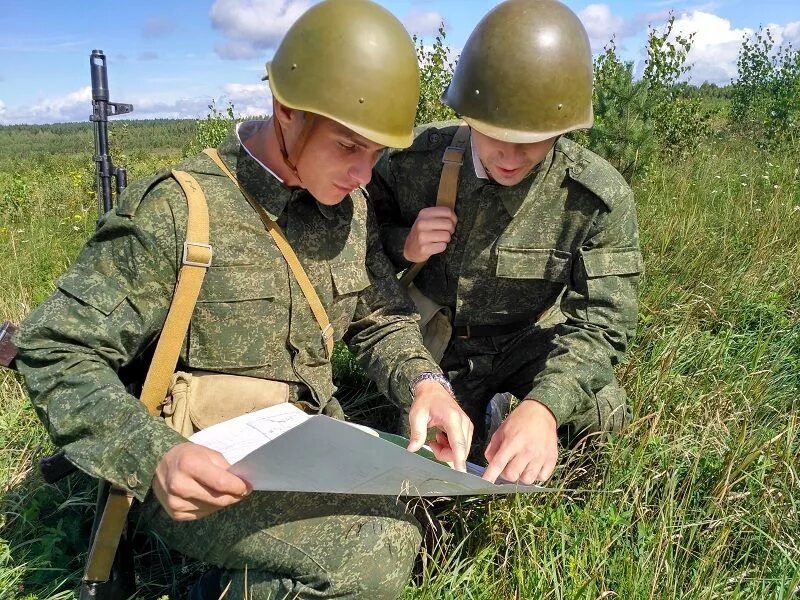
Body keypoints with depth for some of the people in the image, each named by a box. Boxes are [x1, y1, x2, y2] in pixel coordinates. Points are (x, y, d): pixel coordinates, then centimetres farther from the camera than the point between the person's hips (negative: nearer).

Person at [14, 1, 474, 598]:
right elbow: (55, 353, -12)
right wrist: (154, 455, -29)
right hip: (205, 475, -7)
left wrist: (425, 381, -10)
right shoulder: (173, 210, -15)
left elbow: (382, 318, 12)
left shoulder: (351, 206, 3)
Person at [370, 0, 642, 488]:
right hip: (429, 353, 1)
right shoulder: (416, 163, -15)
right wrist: (402, 247, -23)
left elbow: (600, 322, -21)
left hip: (529, 354, 0)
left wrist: (544, 407, -40)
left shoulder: (599, 197, -18)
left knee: (600, 407, -27)